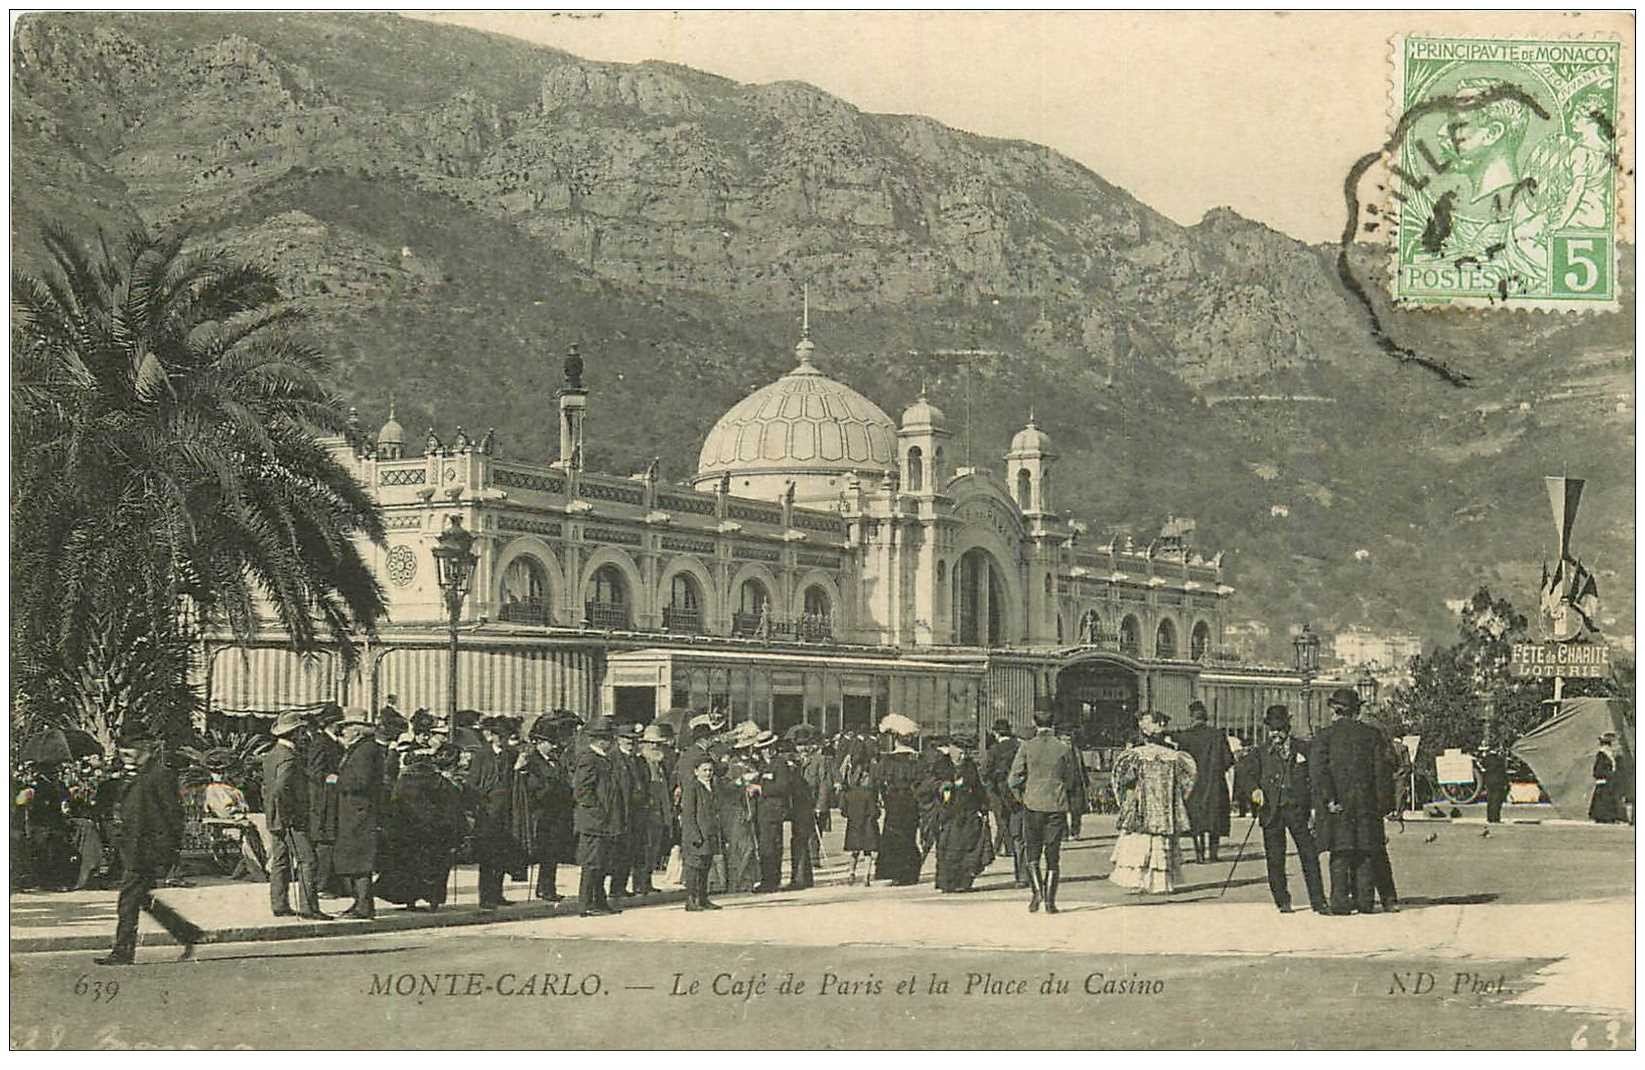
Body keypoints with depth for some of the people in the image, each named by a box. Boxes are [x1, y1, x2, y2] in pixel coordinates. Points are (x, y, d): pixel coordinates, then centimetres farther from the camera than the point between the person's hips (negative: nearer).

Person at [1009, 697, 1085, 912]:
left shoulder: (1026, 748, -4)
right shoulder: (1064, 748, -2)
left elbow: (1014, 779, -4)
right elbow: (1072, 781, 5)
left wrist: (1021, 796, 14)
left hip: (1032, 805, -1)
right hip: (1057, 806, 1)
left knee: (1032, 852, 11)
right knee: (1053, 855, 7)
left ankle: (1036, 889, -10)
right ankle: (1050, 900, 5)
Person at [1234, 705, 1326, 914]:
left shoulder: (1302, 750, 9)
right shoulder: (1259, 754, 10)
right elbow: (1244, 773, -1)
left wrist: (1313, 807, -1)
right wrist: (1254, 789, -20)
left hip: (1298, 809, -1)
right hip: (1271, 811, 1)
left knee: (1309, 855, -4)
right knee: (1275, 859, 2)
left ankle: (1318, 901, -1)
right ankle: (1282, 902, 13)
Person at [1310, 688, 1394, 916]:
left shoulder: (1324, 736, -1)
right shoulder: (1372, 735, 5)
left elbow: (1318, 771, -10)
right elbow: (1383, 771, 3)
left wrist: (1328, 800, -11)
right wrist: (1383, 804, 6)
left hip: (1337, 804, -1)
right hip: (1366, 804, 1)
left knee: (1340, 856, 1)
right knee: (1365, 855, 8)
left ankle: (1341, 902, -4)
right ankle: (1365, 902, 6)